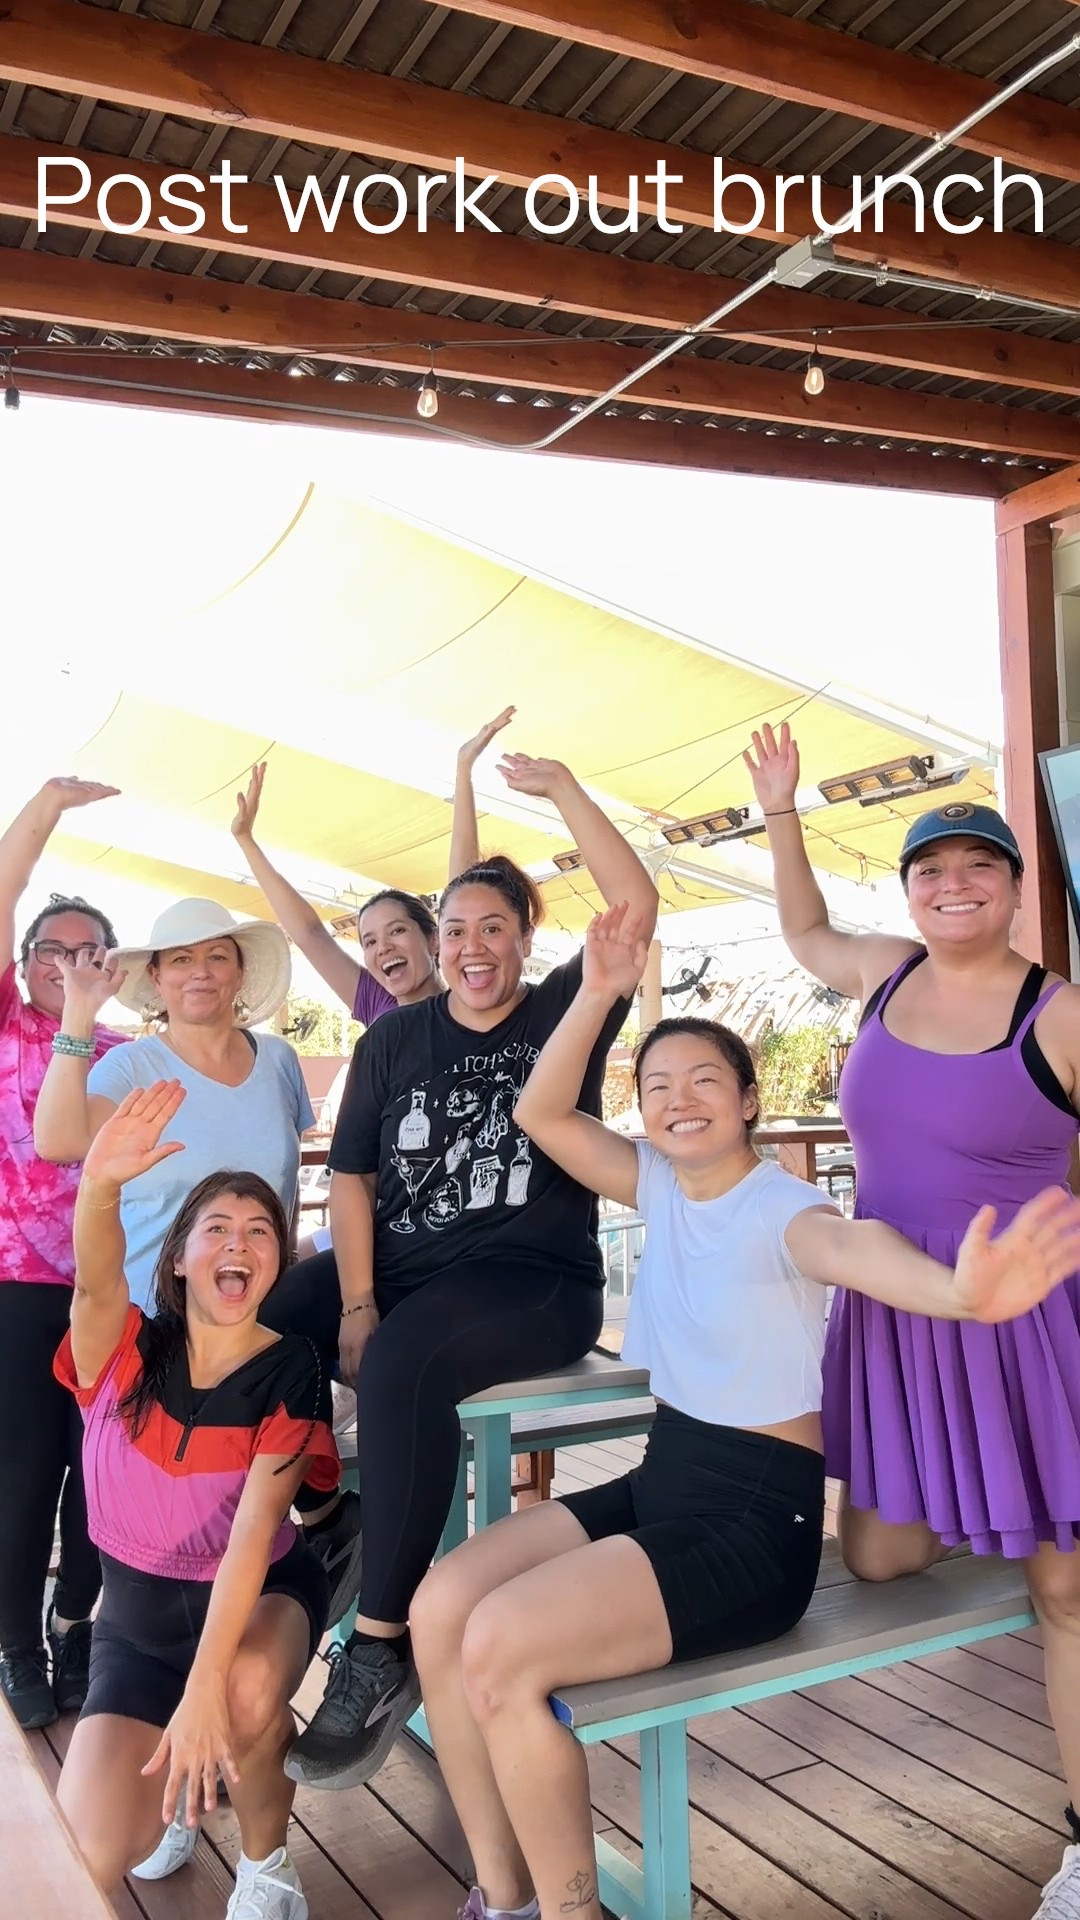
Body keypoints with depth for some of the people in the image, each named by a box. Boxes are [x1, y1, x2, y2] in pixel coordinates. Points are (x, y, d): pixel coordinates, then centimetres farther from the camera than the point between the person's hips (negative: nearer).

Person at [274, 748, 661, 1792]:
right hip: (398, 1270, 5)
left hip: (532, 1282, -4)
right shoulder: (394, 1039, 12)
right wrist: (356, 1305, -6)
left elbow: (638, 903, -11)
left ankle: (381, 1650, -24)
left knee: (403, 1365, -36)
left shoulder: (562, 1012, 3)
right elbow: (352, 1176, 7)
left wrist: (559, 787, -11)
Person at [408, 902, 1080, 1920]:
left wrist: (959, 1290, -64)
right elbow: (541, 1114, 1)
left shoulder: (781, 1210, -18)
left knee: (499, 1648, -23)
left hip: (757, 1516, -7)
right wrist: (598, 994, -11)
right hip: (660, 1476, 8)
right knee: (440, 1607, -8)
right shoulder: (661, 1186, 4)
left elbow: (849, 1245, -41)